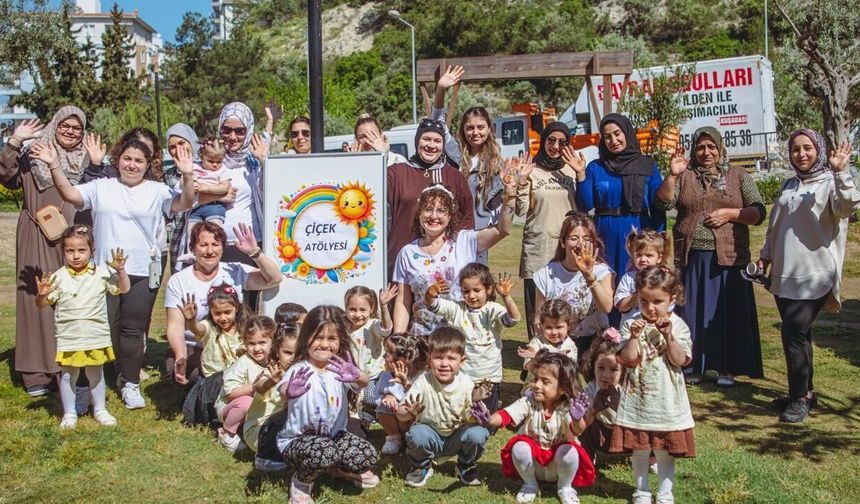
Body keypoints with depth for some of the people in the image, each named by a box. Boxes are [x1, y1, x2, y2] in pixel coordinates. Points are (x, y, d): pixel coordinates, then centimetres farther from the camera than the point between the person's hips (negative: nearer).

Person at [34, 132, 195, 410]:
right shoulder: (101, 187, 8)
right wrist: (54, 165, -14)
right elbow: (70, 194, -2)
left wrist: (187, 176, -22)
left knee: (133, 329, 6)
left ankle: (130, 383, 18)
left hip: (143, 272, -1)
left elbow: (184, 204, -7)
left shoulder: (157, 191, 5)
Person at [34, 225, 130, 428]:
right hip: (68, 337, -1)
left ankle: (100, 409, 29)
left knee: (96, 373, 15)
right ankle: (69, 413, 24)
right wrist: (41, 294, -25)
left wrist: (120, 270, -16)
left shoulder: (101, 274, -3)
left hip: (96, 336, 1)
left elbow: (124, 289, -1)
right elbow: (42, 304, -3)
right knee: (68, 375, 9)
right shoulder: (59, 277, -5)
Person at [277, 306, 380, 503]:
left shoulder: (341, 367, -7)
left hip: (334, 434, 4)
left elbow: (363, 383, -28)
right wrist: (289, 391, -67)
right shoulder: (300, 370, -18)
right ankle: (301, 481, -1)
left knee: (367, 455, -14)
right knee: (323, 453, -34)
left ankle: (340, 468, 20)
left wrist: (357, 376, -55)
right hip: (298, 439, -4)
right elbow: (283, 391, -41)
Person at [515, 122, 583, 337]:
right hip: (538, 247, -2)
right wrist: (522, 182, -12)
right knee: (537, 305, -1)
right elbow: (521, 211, 0)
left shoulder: (572, 170, 10)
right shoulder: (532, 171, 3)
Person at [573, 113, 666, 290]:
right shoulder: (595, 168, 6)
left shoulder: (648, 166, 3)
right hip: (605, 238, 1)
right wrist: (580, 174, -10)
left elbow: (658, 207, 2)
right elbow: (585, 206, -2)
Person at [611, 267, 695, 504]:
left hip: (667, 400, 0)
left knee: (665, 450, 10)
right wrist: (635, 336, -23)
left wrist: (668, 336, -22)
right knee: (639, 449, 11)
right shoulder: (632, 325, -4)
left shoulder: (677, 326, -4)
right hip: (637, 398, 1)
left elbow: (680, 361, -12)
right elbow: (628, 359, -12)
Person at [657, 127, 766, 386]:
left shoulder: (739, 175, 8)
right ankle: (693, 366, 17)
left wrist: (729, 213, -12)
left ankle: (727, 369, 15)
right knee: (692, 312, 6)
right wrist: (672, 175, -17)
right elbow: (664, 202, -5)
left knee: (728, 314, 3)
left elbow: (758, 212, 3)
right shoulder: (685, 176, 9)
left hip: (729, 258, -1)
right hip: (692, 258, 1)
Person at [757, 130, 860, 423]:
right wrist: (766, 256, 19)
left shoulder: (831, 182, -3)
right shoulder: (789, 186, 16)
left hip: (815, 275, -6)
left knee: (793, 333, -12)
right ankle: (804, 392, 23)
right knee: (798, 334, 11)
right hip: (785, 274, 6)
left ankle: (800, 398, 0)